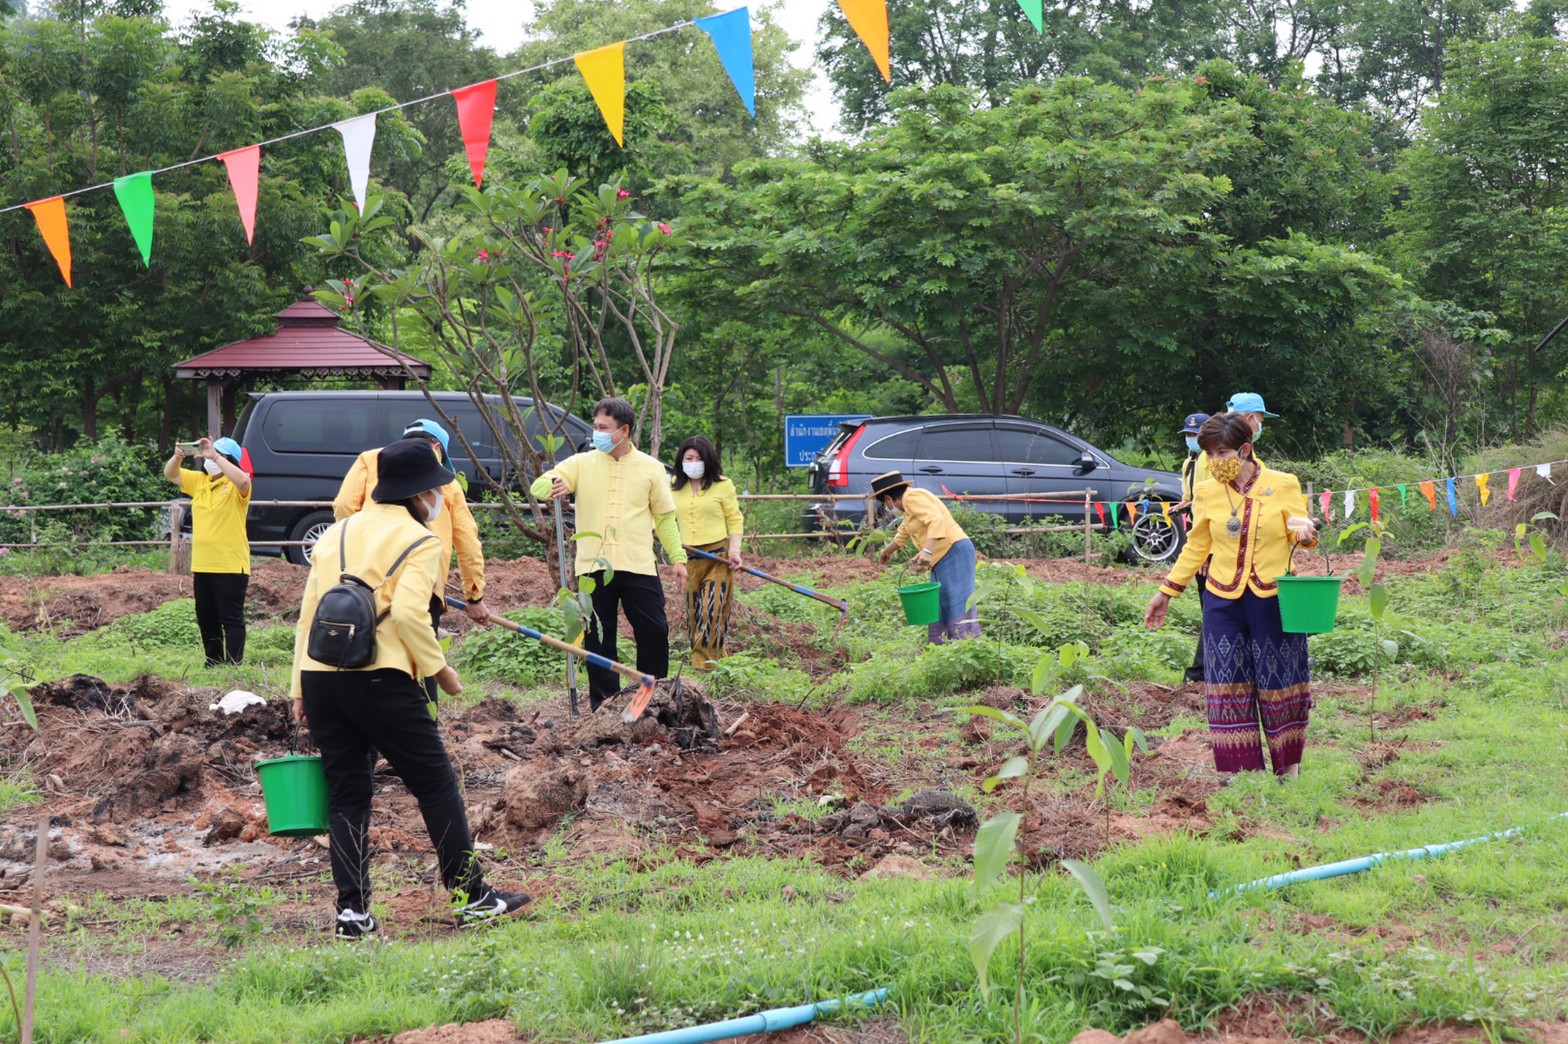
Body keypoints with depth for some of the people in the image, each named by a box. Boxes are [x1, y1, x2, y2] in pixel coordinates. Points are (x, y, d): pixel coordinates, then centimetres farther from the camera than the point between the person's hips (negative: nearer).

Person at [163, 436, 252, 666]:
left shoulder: (235, 486, -8)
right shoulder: (199, 481, 12)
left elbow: (243, 480, -31)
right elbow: (170, 474, 14)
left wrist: (215, 457, -29)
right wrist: (177, 457, -7)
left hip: (230, 567, -8)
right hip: (202, 566, 8)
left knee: (232, 619, -5)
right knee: (206, 619, 15)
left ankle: (233, 665, -4)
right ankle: (213, 663, 25)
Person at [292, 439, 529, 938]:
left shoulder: (335, 534, 20)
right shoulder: (419, 540, 0)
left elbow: (307, 612, 17)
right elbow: (407, 612, -15)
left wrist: (300, 688, 18)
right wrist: (439, 667, -4)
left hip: (319, 675, 6)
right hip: (379, 678, -6)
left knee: (346, 794, 11)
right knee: (436, 783, 3)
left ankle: (352, 910, 5)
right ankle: (472, 896, 6)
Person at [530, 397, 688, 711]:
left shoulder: (650, 468, 7)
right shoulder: (581, 464, 6)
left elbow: (664, 517, 12)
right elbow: (538, 486, -3)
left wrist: (678, 558, 6)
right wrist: (553, 486, -27)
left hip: (639, 566, 0)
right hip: (593, 567, 1)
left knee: (654, 631, -1)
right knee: (598, 637, 4)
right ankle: (602, 702, 13)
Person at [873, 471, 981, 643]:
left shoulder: (913, 497, -8)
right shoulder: (909, 502, 23)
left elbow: (936, 519, -24)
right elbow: (903, 533, 43)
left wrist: (927, 550, -34)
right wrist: (888, 551, 60)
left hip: (954, 552, -10)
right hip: (942, 559, 10)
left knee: (958, 606, -16)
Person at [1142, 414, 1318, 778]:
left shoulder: (1283, 485, -2)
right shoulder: (1207, 492, 4)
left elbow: (1299, 531, 1)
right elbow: (1196, 547, 13)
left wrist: (1304, 532, -23)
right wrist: (1166, 592, 12)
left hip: (1273, 598, -2)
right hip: (1223, 599, 2)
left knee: (1279, 682, 4)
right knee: (1229, 686, 1)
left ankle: (1289, 765, 16)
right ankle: (1243, 770, 6)